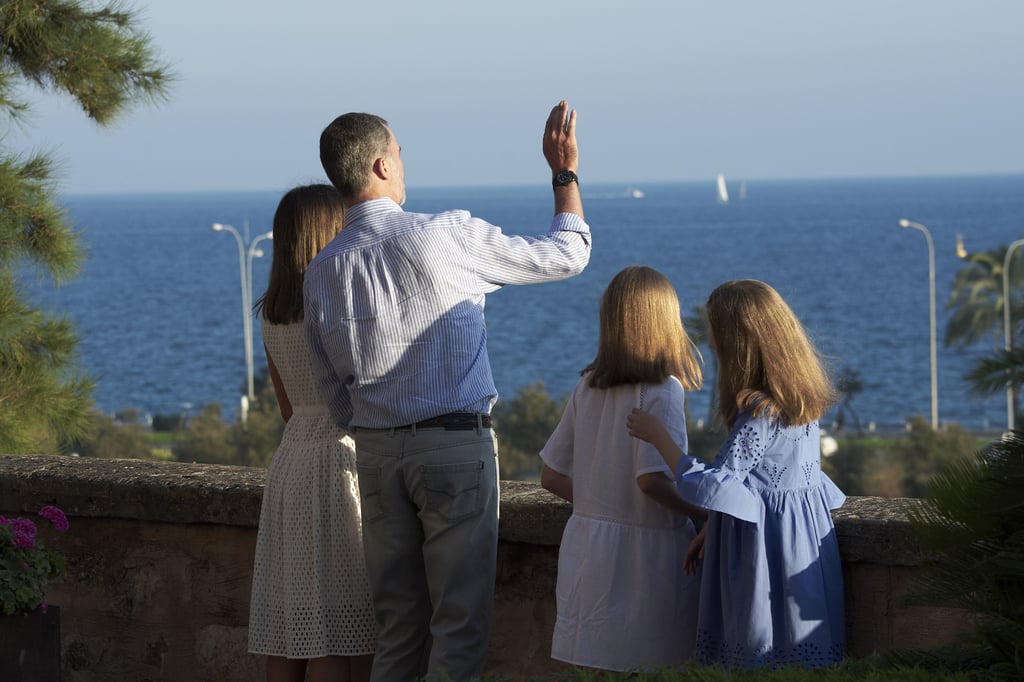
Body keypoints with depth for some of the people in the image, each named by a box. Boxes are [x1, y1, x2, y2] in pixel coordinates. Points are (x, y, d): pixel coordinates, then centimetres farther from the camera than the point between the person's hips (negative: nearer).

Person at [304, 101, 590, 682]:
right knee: (460, 624, -3)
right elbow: (565, 255, 0)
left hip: (376, 453, 5)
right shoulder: (444, 236, -11)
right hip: (455, 445, -5)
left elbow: (337, 396, 11)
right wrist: (565, 171, 12)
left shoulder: (322, 271, 4)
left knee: (399, 625, 11)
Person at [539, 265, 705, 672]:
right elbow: (651, 480, -22)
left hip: (586, 549, 6)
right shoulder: (662, 391, -12)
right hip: (646, 554, -6)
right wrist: (709, 515, -10)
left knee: (605, 665, 9)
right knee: (651, 667, 1)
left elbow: (552, 477, 10)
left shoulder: (587, 389, 6)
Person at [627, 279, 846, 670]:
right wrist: (712, 530, 19)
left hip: (764, 547, -9)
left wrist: (657, 436, -10)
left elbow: (712, 486, -20)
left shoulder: (761, 414, -21)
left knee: (761, 661, -1)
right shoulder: (801, 400, 7)